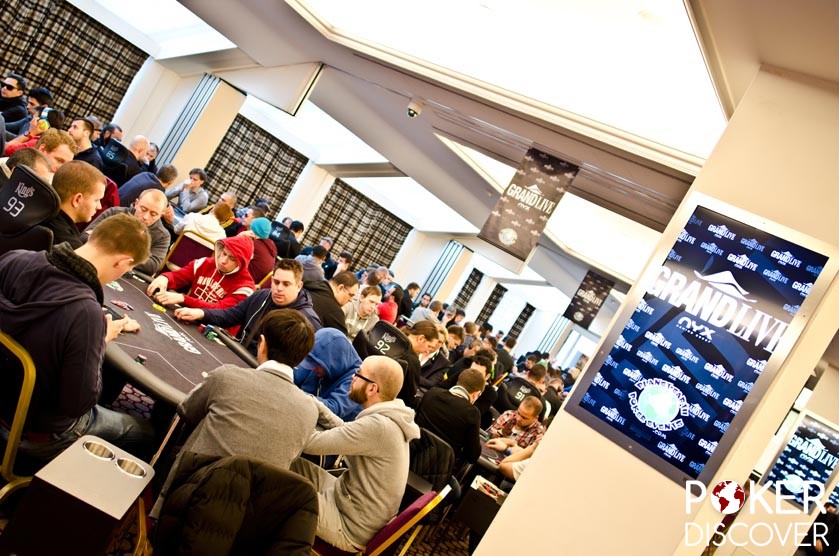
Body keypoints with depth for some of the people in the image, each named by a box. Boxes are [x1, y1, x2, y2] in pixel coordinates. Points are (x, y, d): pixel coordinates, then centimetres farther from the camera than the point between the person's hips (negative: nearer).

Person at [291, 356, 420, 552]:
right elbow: (343, 429, 11)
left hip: (351, 527, -9)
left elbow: (313, 443, -27)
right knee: (292, 463, 9)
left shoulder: (378, 426, -30)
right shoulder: (386, 417, 0)